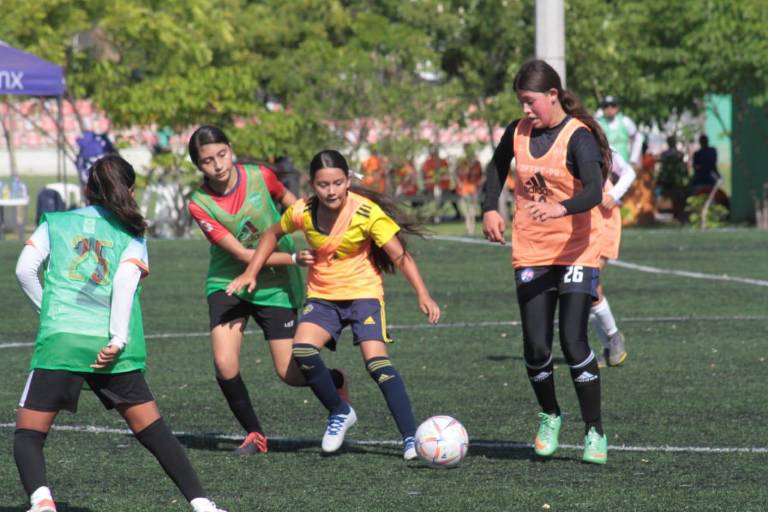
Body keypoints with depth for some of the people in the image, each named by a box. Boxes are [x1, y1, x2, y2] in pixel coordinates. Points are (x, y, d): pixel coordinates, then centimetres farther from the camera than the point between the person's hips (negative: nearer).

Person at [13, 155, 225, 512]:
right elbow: (125, 282, -3)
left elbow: (24, 269, 2)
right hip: (109, 346, 1)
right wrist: (118, 340, -9)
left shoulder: (55, 223, 14)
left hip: (60, 339, -1)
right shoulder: (131, 236, 13)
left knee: (28, 434, 4)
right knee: (151, 429, 13)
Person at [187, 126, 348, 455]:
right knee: (224, 364, -19)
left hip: (275, 286, 0)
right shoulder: (199, 205, -17)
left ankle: (338, 382, 32)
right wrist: (293, 259, -23)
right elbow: (242, 255, -18)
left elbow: (288, 200, 10)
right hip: (227, 283, 0)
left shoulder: (260, 177, -14)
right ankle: (254, 434, 3)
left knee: (290, 373, -3)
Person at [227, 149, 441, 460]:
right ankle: (340, 412, 2)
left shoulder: (367, 213, -20)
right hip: (322, 296, 3)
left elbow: (400, 256, -19)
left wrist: (422, 295, -30)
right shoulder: (303, 212, -10)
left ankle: (411, 437, -14)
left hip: (363, 294, -3)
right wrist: (251, 273, 7)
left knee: (377, 362, -21)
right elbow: (273, 234, 12)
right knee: (302, 350, -21)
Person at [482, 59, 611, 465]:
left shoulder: (578, 137, -14)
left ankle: (594, 432, -2)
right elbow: (498, 166, 25)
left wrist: (560, 208, -47)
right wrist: (490, 210, 11)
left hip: (576, 252, -5)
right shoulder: (518, 132, 4)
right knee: (535, 347, -1)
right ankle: (549, 417, 25)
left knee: (573, 341, -13)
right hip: (530, 252, 5)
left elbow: (593, 192, -28)